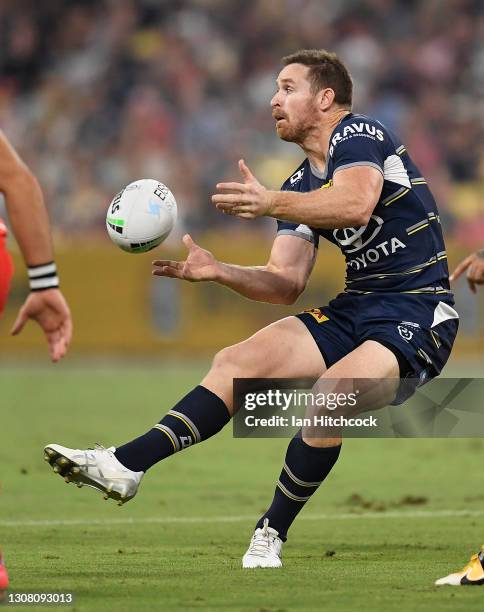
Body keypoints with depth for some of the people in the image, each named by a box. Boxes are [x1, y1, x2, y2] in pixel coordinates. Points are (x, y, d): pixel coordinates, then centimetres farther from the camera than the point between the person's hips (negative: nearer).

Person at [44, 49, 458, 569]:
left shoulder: (358, 133, -9)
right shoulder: (301, 185, 15)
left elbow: (356, 203, -31)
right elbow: (287, 283, 9)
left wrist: (272, 205, -42)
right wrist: (218, 271, -7)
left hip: (418, 315, -8)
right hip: (356, 307, 8)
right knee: (237, 363, -6)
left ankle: (272, 532, -14)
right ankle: (125, 466, -11)